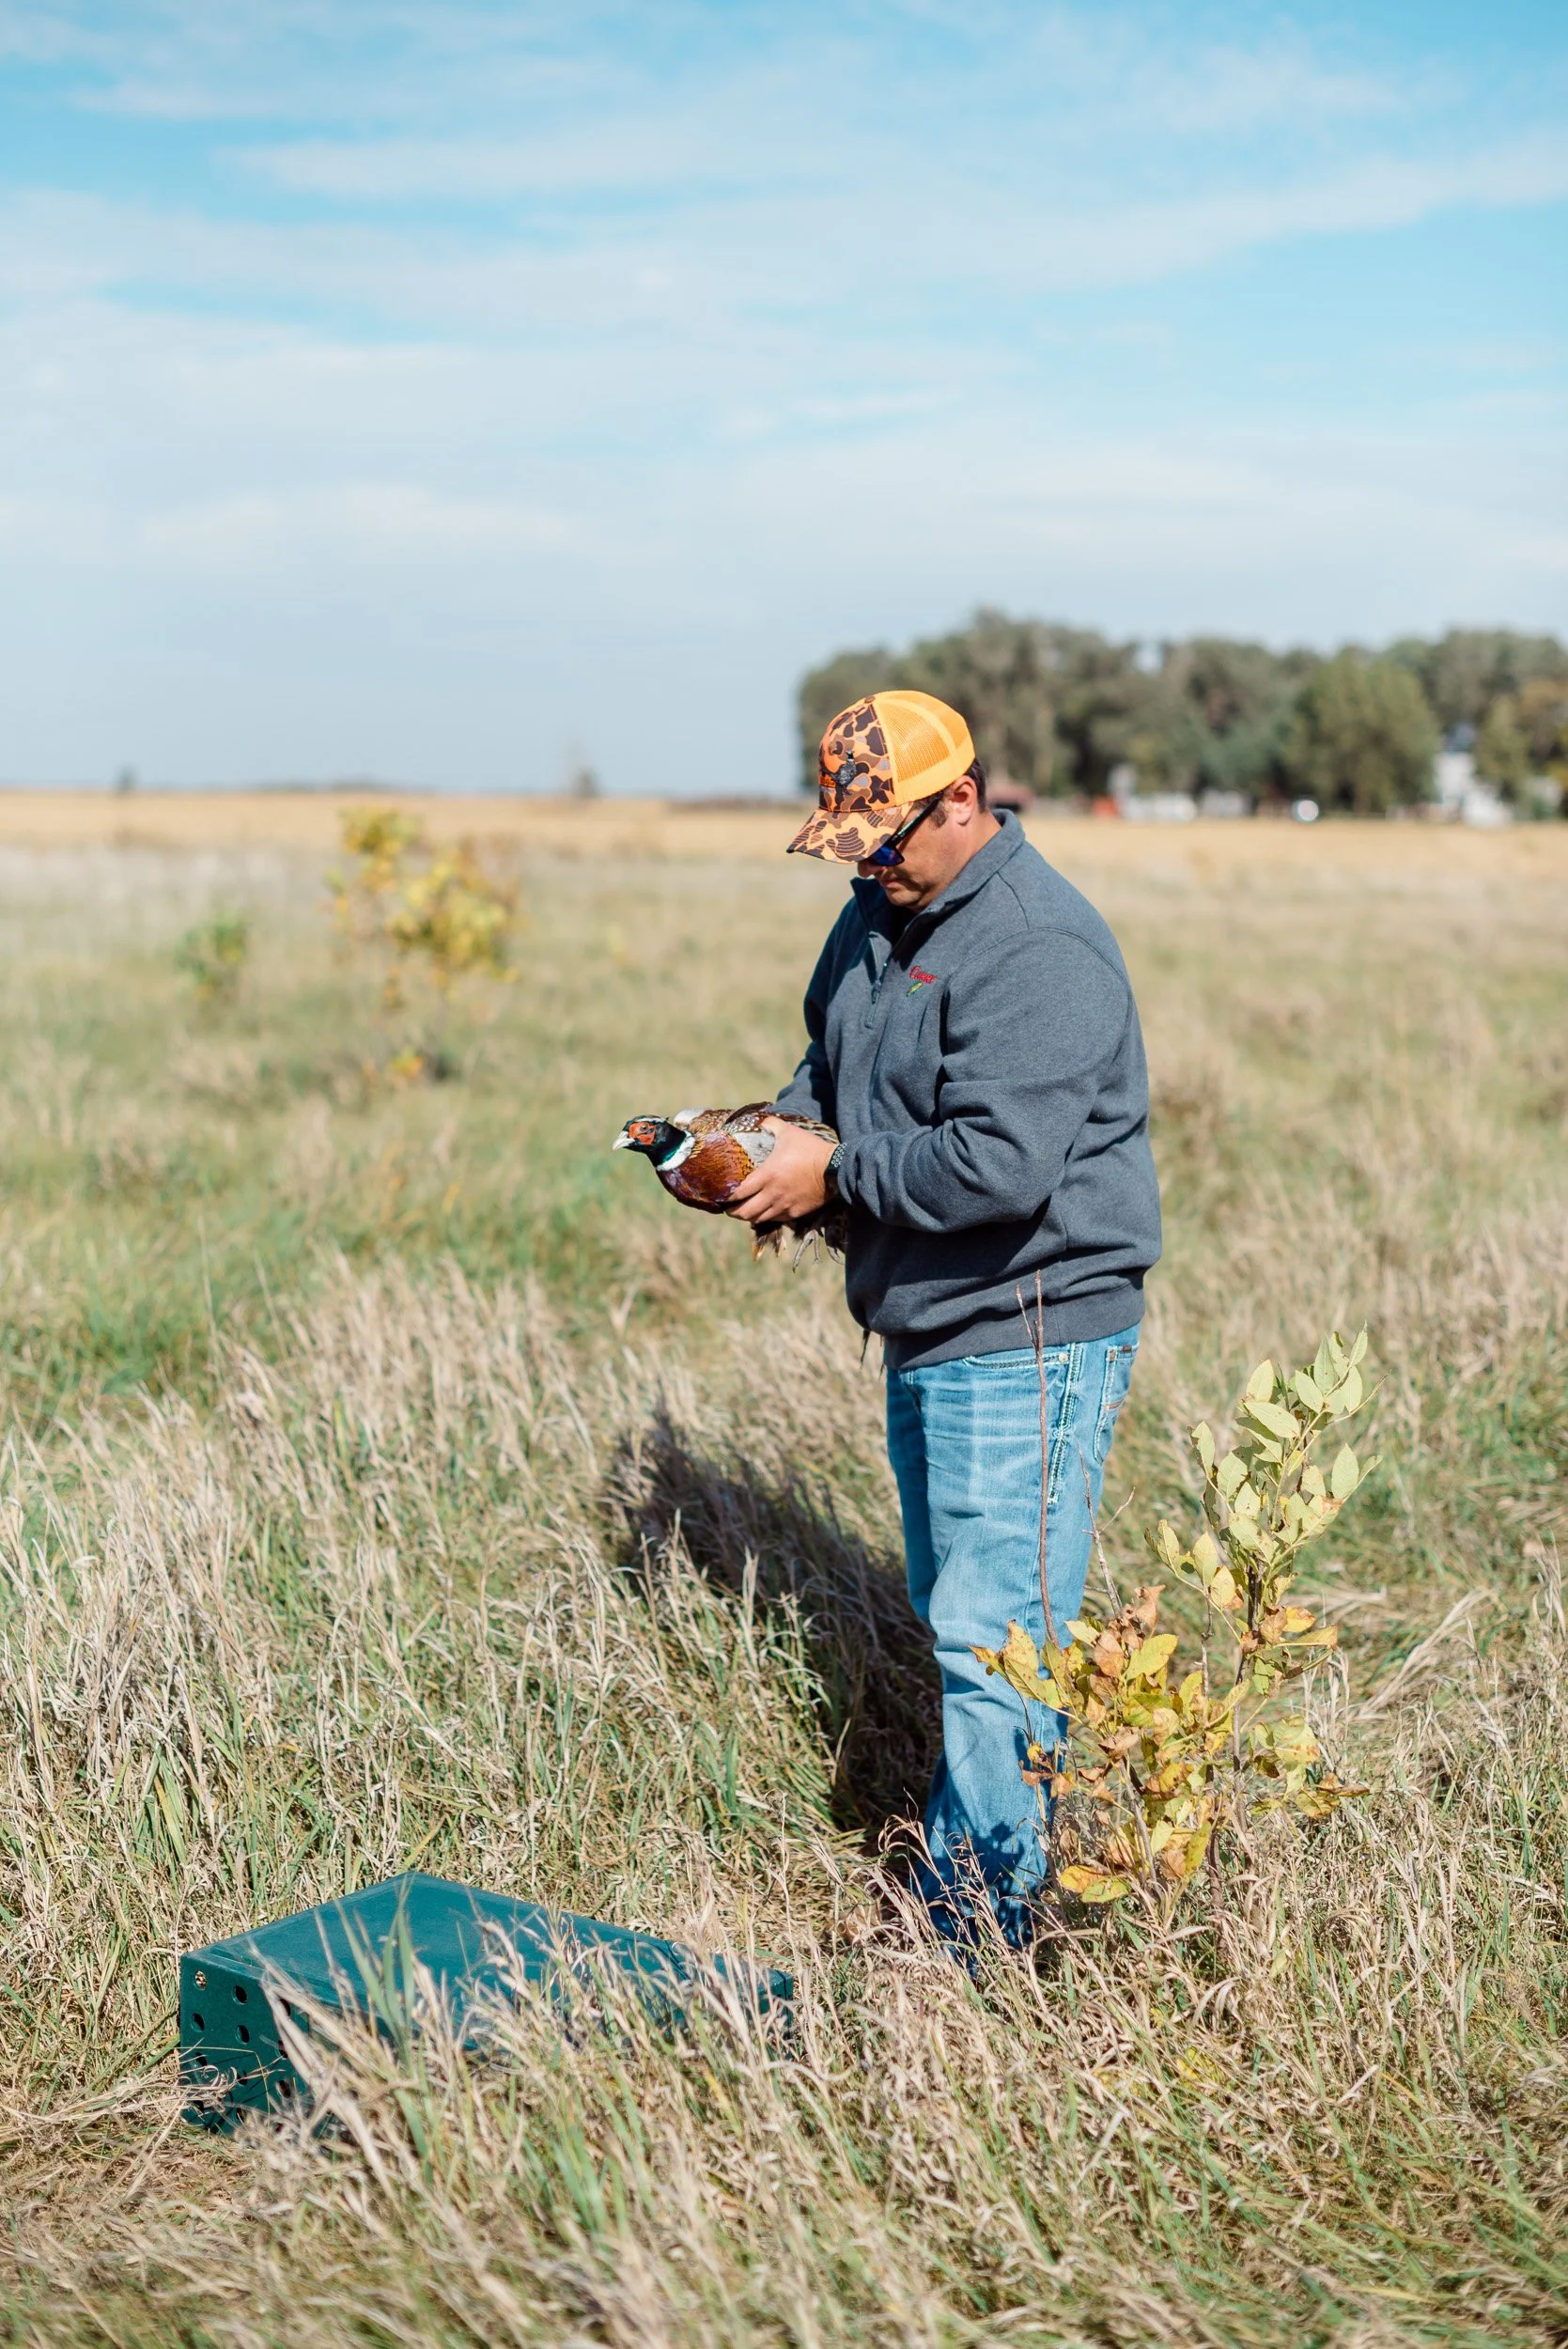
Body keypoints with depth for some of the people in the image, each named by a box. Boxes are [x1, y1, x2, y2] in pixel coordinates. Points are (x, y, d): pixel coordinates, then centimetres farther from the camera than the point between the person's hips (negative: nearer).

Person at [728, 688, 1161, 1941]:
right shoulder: (884, 909, 10)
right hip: (927, 1332, 10)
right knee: (952, 1620, 19)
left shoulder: (1036, 948, -21)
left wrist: (836, 1172, -17)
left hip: (1027, 1344, -10)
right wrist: (790, 1124, 5)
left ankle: (986, 1923, 4)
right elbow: (832, 1054, 27)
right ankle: (953, 1874, 32)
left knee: (992, 1637, -6)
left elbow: (998, 1165, -29)